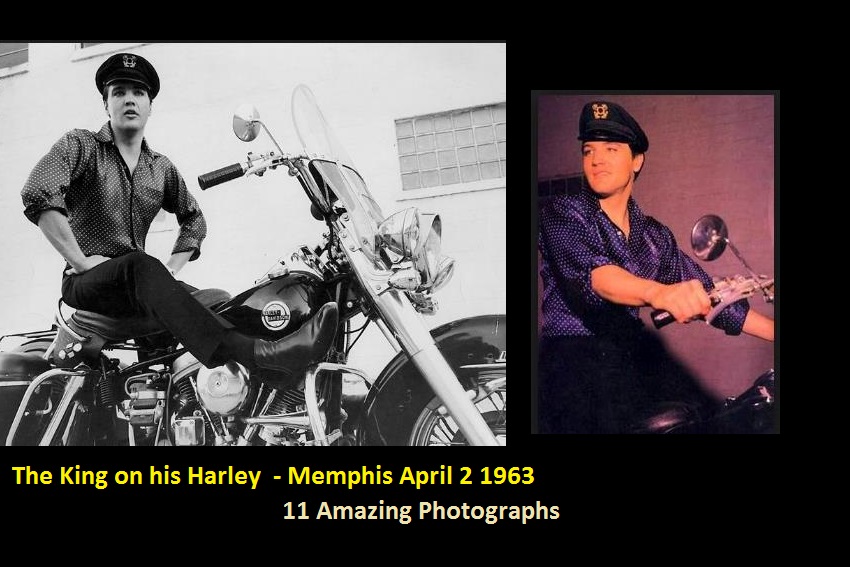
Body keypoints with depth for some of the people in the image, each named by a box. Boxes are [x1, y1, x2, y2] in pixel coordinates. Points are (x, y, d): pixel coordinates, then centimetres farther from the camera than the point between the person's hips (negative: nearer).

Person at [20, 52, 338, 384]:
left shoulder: (162, 168, 18)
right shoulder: (80, 145, 2)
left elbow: (194, 219, 29)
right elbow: (37, 194, -16)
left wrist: (171, 268, 11)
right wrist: (80, 260, -20)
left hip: (138, 282, 7)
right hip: (87, 282, -6)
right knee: (141, 266, -40)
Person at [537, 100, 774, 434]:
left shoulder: (654, 235, 14)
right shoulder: (561, 214, -2)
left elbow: (705, 293, 16)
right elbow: (588, 271, -20)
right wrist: (656, 291, -40)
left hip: (638, 356, 5)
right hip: (575, 361, -4)